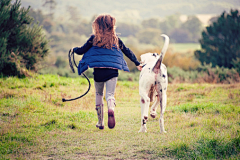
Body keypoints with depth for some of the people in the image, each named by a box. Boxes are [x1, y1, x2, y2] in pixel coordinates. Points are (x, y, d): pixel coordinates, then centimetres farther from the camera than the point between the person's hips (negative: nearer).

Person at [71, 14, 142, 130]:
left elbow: (81, 51, 7)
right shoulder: (115, 39, 8)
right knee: (110, 94, -3)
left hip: (98, 71, 0)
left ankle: (100, 122, 21)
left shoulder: (94, 39, 3)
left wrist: (74, 49, 29)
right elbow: (127, 52, 15)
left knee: (99, 94, 18)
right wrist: (137, 64, 24)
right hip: (112, 71, 0)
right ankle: (111, 109, -40)